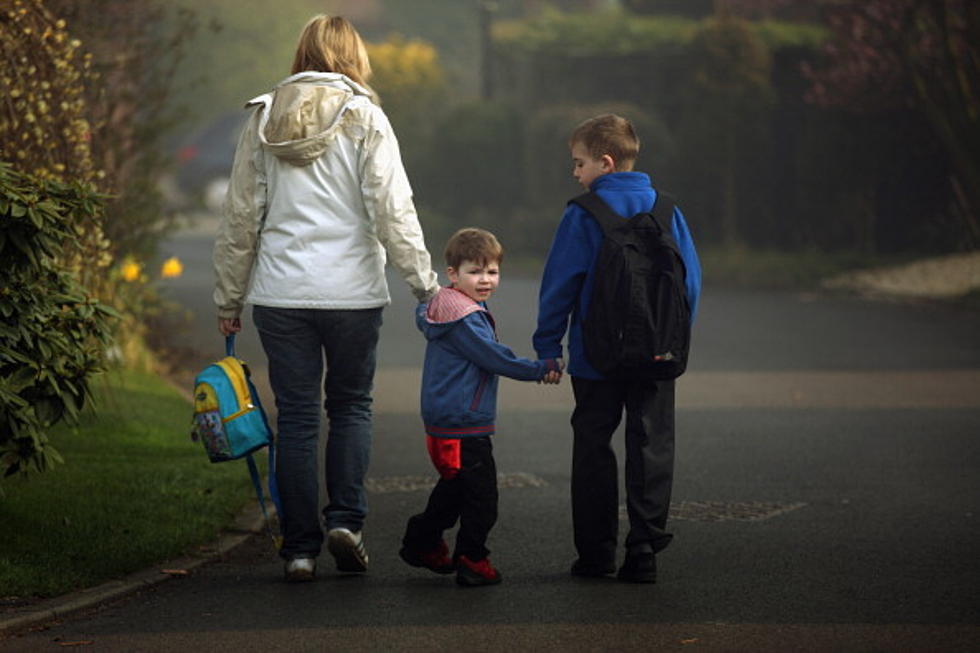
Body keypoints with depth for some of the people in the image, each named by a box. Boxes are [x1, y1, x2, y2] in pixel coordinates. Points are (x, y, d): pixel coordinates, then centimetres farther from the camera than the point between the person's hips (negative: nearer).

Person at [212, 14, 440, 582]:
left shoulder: (265, 118, 6)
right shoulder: (364, 119, -3)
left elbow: (240, 216, 9)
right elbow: (392, 209, -10)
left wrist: (229, 298, 15)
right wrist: (424, 280, -4)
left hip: (281, 295, 2)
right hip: (351, 291, -2)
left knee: (297, 416, 6)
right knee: (351, 405, 15)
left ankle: (301, 547, 5)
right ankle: (346, 518, -1)